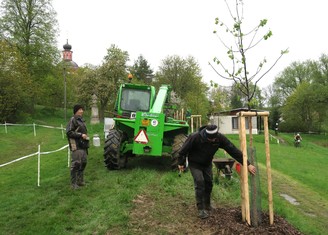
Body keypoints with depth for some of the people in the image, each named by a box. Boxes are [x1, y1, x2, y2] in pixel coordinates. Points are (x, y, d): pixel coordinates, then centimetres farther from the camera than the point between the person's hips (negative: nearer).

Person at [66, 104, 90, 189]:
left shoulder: (81, 120, 19)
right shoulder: (73, 120, -8)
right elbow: (69, 132, -16)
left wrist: (86, 136, 14)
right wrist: (81, 135, -19)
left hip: (83, 146, 9)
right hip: (76, 147, -9)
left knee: (83, 163, 14)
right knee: (76, 164, -8)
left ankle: (80, 181, 26)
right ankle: (74, 184, 1)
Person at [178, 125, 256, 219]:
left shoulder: (220, 138, -26)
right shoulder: (195, 137, -35)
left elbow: (233, 150, -25)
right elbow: (184, 150, -20)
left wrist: (247, 164, -24)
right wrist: (181, 163, -7)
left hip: (207, 163, 4)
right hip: (194, 163, -4)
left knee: (209, 183, 7)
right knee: (199, 183, -15)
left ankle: (207, 205, 29)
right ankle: (201, 209, -5)